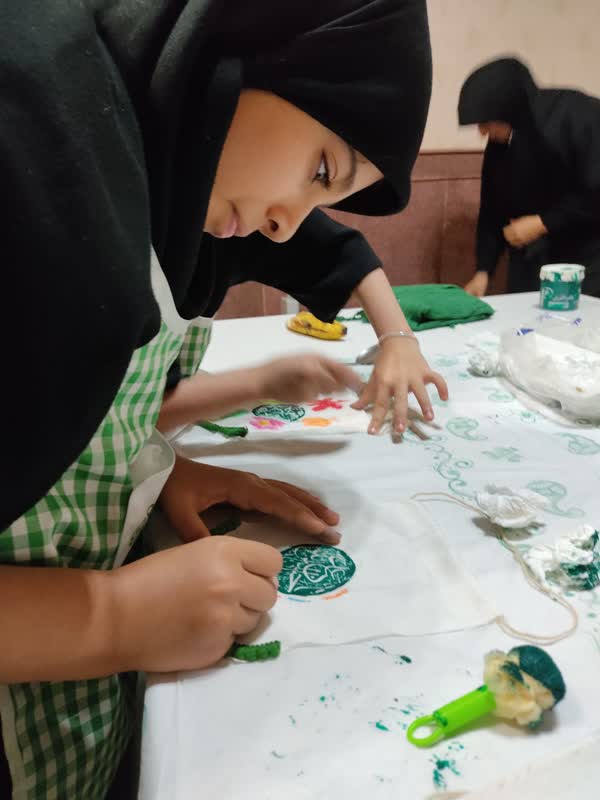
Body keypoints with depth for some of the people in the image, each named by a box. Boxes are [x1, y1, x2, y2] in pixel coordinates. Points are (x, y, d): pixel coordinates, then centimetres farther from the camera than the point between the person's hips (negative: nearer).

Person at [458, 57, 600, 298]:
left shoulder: (579, 116, -15)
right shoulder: (499, 143, 0)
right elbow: (493, 208, 4)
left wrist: (543, 223, -19)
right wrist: (483, 270, -3)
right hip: (530, 261, 5)